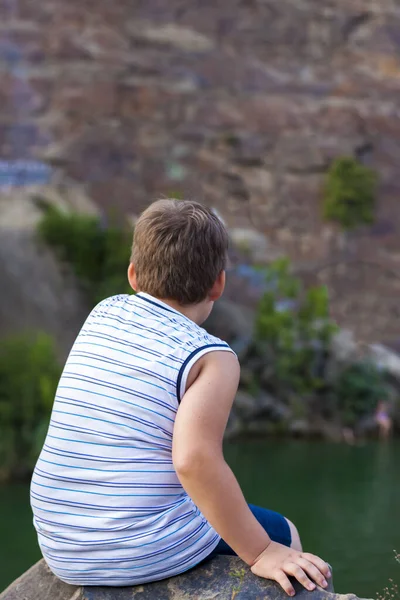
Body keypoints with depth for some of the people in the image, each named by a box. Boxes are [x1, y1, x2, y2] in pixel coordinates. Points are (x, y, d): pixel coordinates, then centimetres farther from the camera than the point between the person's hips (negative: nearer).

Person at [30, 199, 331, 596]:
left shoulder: (104, 313, 6)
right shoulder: (212, 358, -11)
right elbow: (195, 458, -25)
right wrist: (259, 553, -20)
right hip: (149, 554, -7)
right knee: (282, 534, 20)